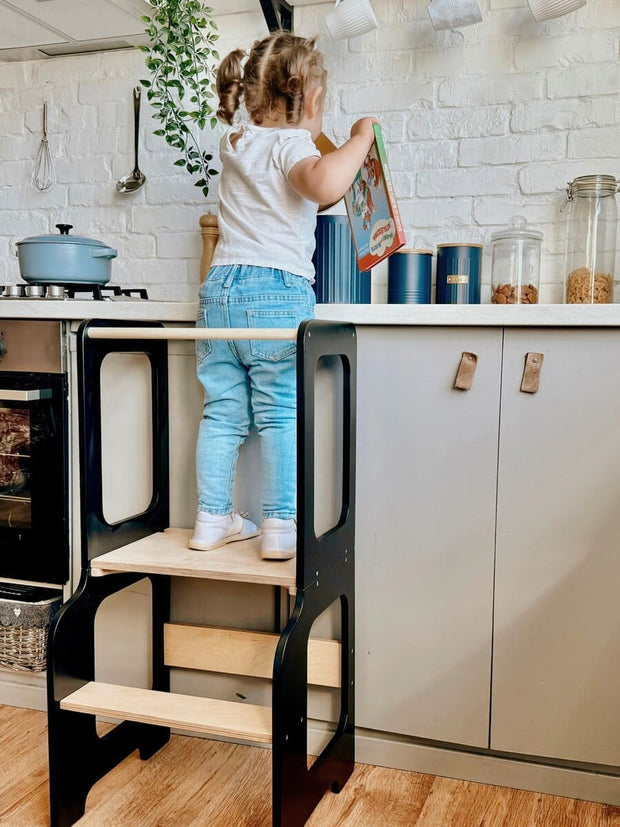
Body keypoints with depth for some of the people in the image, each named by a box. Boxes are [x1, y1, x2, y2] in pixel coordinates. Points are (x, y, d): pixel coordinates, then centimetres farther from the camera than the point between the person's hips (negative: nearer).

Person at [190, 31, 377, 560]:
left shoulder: (234, 144, 18)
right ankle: (281, 527, 1)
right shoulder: (291, 145, -4)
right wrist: (361, 138, -12)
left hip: (220, 288, 6)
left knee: (223, 412, 9)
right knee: (282, 415, 0)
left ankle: (213, 520, 15)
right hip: (278, 292, -6)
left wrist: (313, 137, 42)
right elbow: (325, 185, -27)